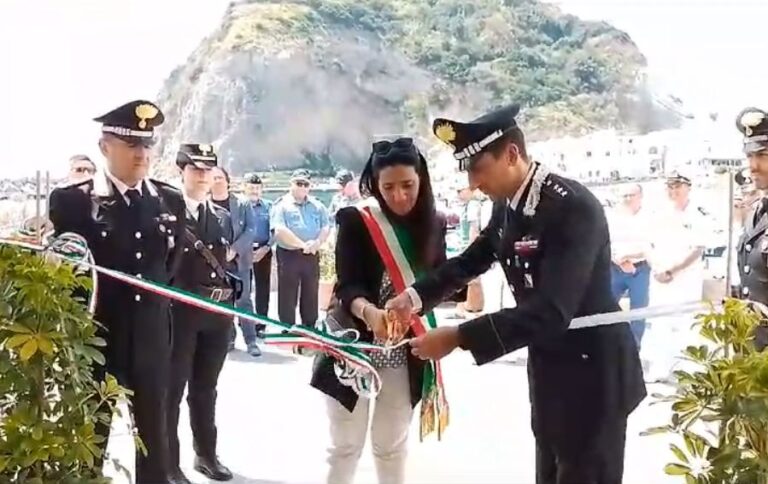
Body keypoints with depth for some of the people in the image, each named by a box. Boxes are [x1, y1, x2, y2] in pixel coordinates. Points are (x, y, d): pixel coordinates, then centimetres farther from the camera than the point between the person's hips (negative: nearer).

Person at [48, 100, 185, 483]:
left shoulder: (170, 200, 4)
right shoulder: (70, 201, -8)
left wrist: (157, 301, 8)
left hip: (152, 338, 3)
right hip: (95, 337, -3)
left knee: (153, 429, 15)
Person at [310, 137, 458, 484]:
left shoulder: (433, 225, -2)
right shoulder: (356, 221, -12)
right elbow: (347, 287, -20)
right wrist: (369, 311, -40)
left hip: (405, 354, 3)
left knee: (392, 446, 18)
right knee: (346, 446, 11)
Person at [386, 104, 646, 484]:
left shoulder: (574, 207, -27)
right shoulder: (507, 206, -1)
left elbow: (551, 311, -35)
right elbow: (472, 260, 13)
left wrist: (457, 337, -34)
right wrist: (416, 296, -3)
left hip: (593, 370, -8)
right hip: (548, 365, 8)